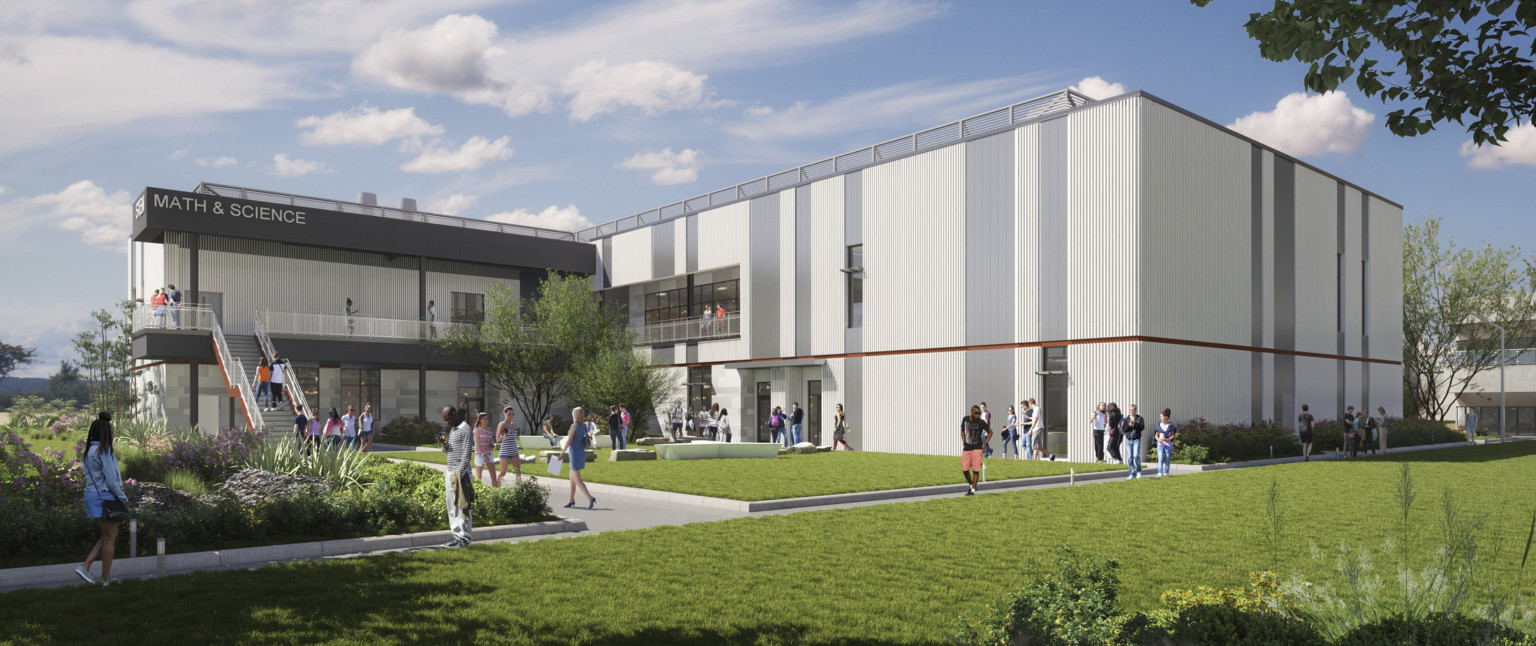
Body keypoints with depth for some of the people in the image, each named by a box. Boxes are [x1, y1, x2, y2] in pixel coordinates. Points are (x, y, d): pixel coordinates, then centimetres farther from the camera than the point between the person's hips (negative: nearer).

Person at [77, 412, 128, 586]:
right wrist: (123, 497, -6)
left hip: (92, 494, 9)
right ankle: (106, 579, 8)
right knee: (110, 537, 2)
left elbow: (90, 475, 15)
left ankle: (85, 566, 8)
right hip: (105, 495, -9)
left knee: (108, 536, 18)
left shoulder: (90, 450, 11)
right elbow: (110, 479, -17)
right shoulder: (105, 451, -15)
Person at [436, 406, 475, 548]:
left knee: (462, 507, -6)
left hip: (460, 474, -9)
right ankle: (457, 536, 15)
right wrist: (444, 444, 2)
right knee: (452, 508, 10)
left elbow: (466, 454, -15)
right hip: (450, 472, 9)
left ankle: (464, 538, -2)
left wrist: (460, 473, -19)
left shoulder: (465, 429, -10)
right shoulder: (452, 430, 18)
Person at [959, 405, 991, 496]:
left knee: (975, 470, -4)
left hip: (977, 448, -4)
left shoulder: (981, 422, -6)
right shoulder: (965, 419, 5)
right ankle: (971, 485, 24)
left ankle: (973, 490, 2)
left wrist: (984, 444, 0)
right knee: (965, 470, 2)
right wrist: (963, 442, 12)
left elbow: (990, 432, 6)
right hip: (966, 448, 4)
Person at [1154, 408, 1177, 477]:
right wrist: (1158, 439, -12)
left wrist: (1167, 439, -17)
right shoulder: (1159, 425, 6)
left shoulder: (1171, 425, 0)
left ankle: (1166, 474, 14)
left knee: (1167, 460, 4)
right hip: (1160, 445, 1)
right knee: (1160, 459, -13)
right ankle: (1160, 474, -21)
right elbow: (1156, 435, 10)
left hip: (1168, 445, -1)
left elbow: (1173, 435, 1)